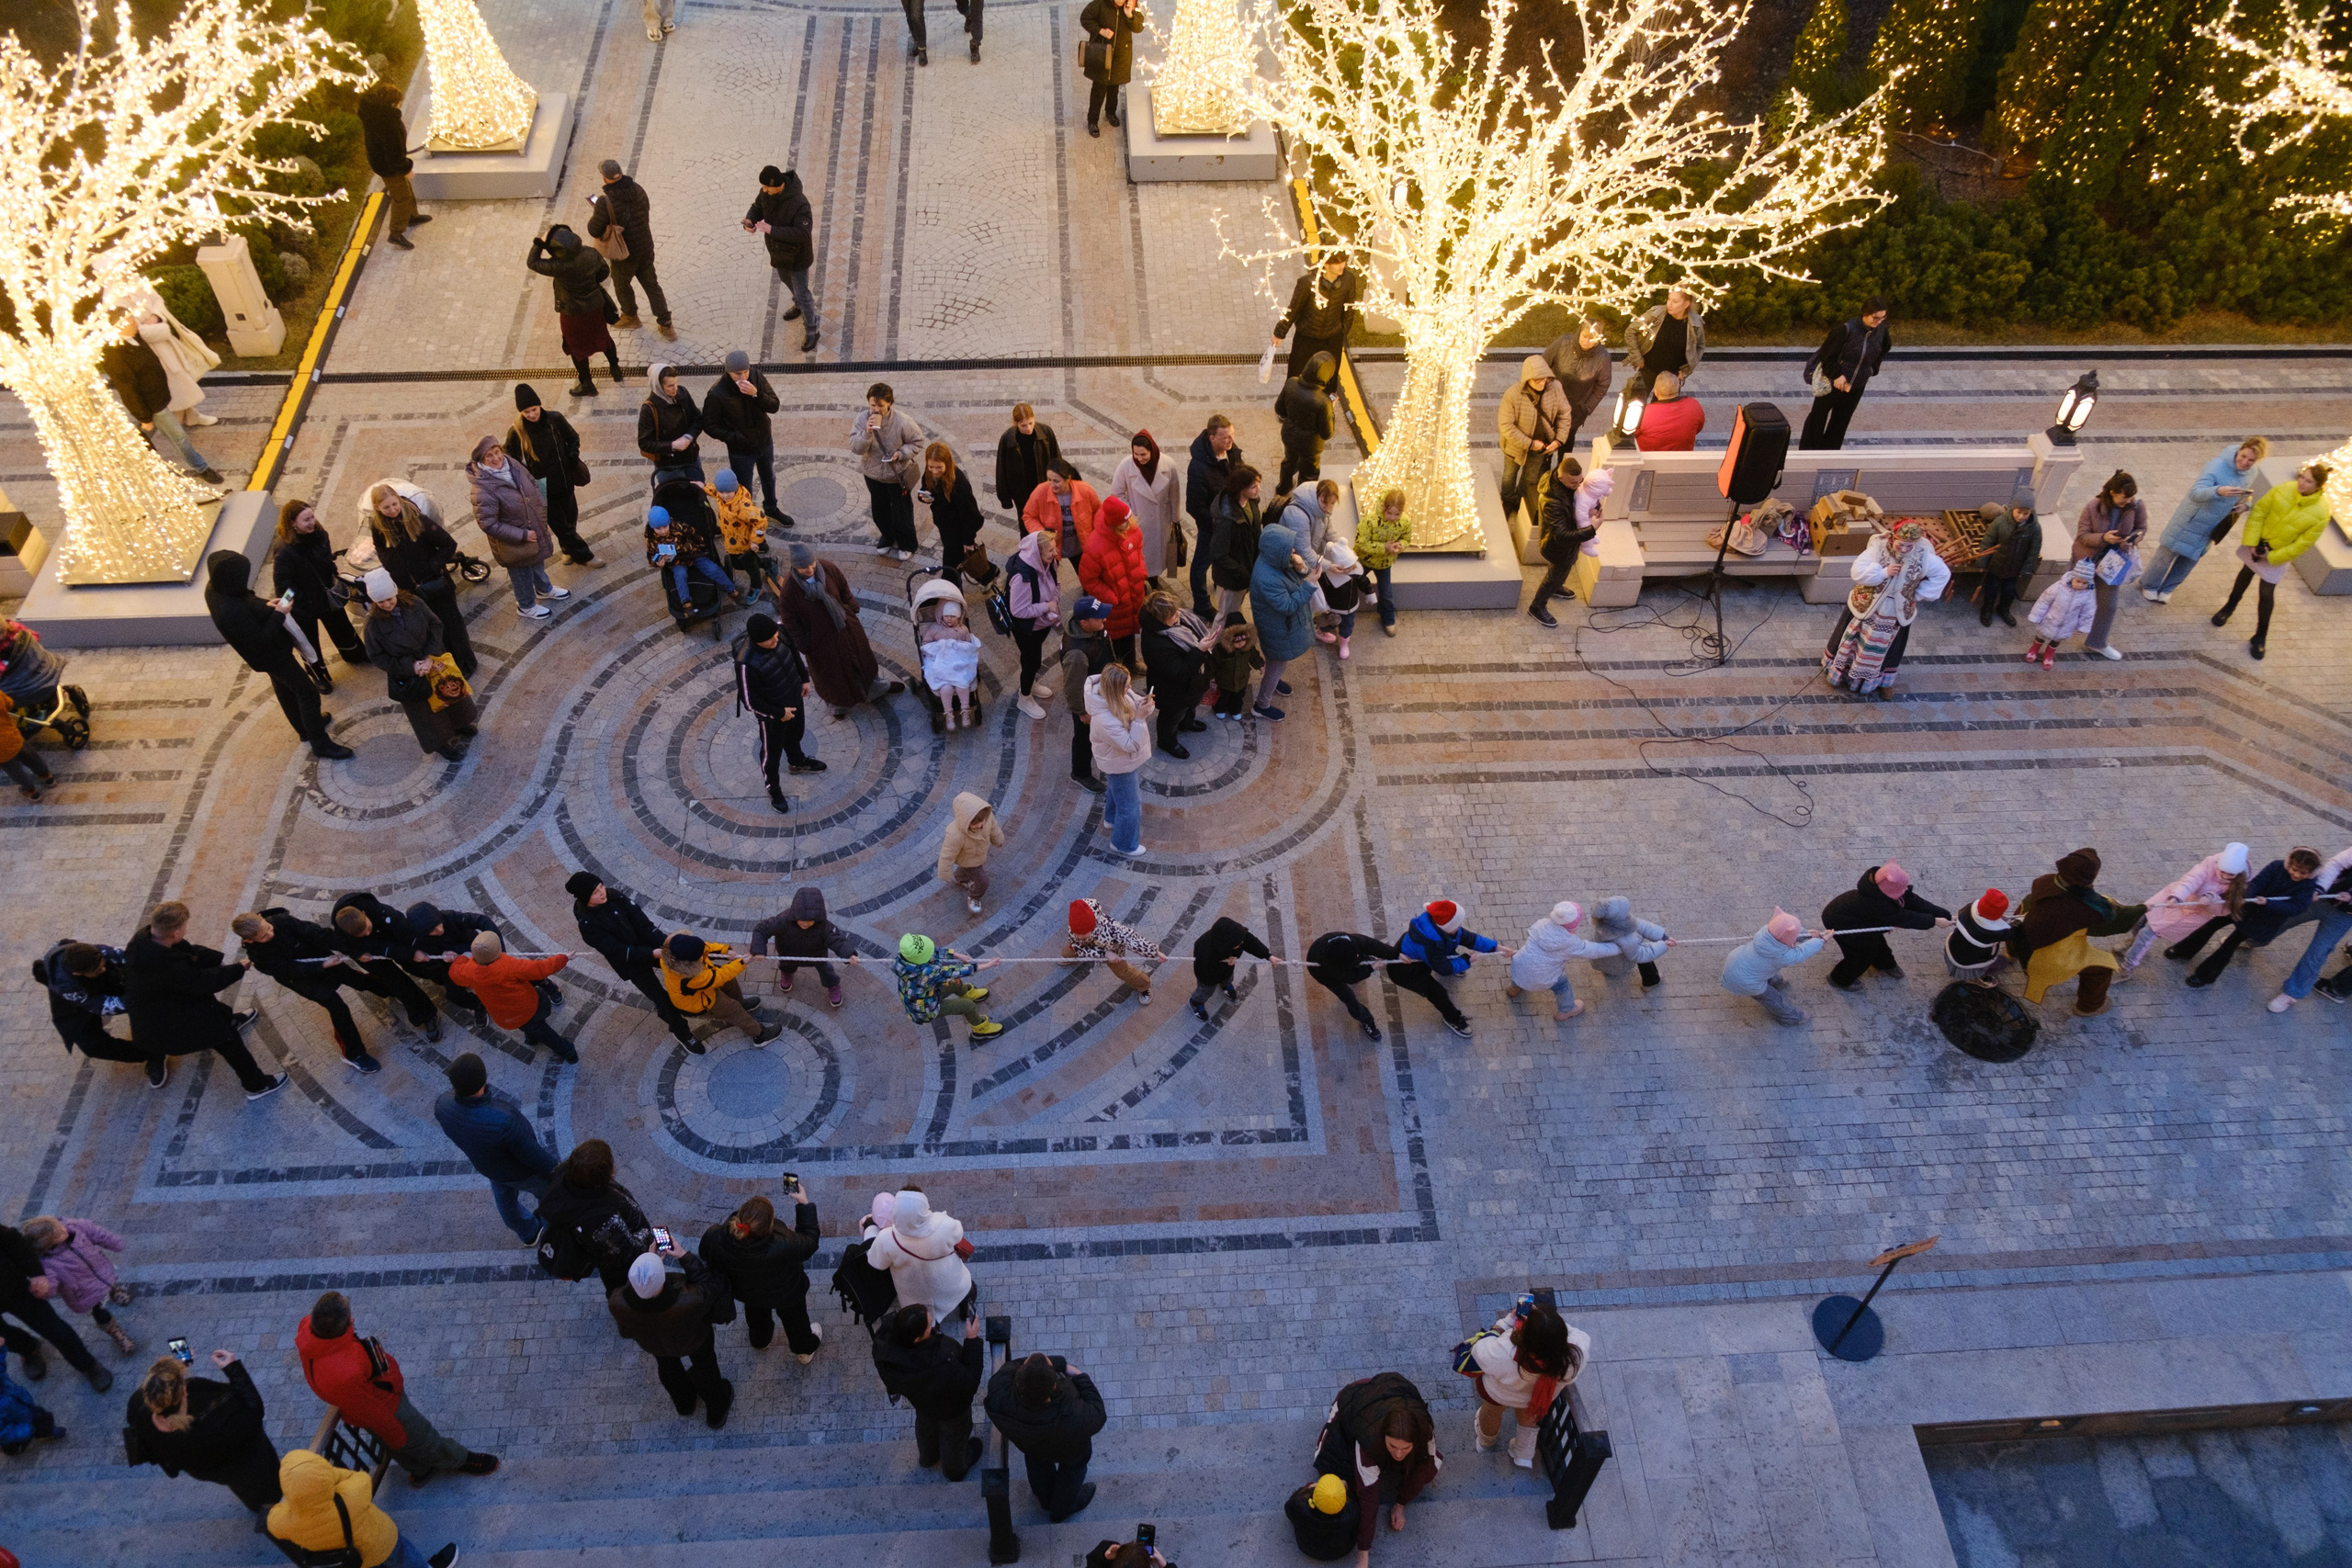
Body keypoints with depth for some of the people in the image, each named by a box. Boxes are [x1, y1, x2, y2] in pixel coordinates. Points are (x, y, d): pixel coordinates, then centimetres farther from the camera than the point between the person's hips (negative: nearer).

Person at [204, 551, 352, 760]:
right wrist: (279, 614, -25)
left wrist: (265, 605, -8)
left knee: (284, 688, 30)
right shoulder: (231, 613, -41)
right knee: (308, 693, 6)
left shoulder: (216, 587, -15)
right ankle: (321, 745, 21)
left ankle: (306, 727, 53)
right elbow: (261, 640, -30)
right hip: (271, 655, -9)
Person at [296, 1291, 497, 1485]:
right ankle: (459, 1461, 48)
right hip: (386, 1407, -8)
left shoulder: (307, 1327, -26)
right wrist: (396, 1436, -8)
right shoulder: (344, 1375, -47)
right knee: (423, 1439, 22)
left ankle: (420, 1471, 59)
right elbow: (371, 1413, -27)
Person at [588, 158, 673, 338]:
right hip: (646, 248, 5)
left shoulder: (605, 202, -27)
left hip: (625, 254, -5)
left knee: (621, 284, 24)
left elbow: (595, 231, -19)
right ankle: (665, 325, 24)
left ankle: (630, 316, 47)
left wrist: (592, 218, 4)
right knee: (651, 285, 20)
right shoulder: (637, 189, -11)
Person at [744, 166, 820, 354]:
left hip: (796, 256, -8)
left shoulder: (799, 203, -37)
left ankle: (811, 332, 27)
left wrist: (772, 230, -43)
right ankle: (799, 305, 62)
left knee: (801, 293, 8)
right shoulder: (767, 191, -15)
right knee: (786, 280, 32)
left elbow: (803, 234, -40)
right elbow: (758, 207, 2)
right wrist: (749, 221, -21)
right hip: (778, 250, 8)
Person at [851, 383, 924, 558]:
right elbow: (856, 448, -23)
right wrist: (867, 432, -40)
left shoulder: (902, 422, -27)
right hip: (873, 473, 3)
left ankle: (907, 544, 36)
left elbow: (917, 442, -12)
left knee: (902, 511, 13)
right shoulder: (862, 419, -20)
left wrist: (901, 453, -27)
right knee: (880, 510, 23)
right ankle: (887, 537, 49)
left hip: (897, 474, -3)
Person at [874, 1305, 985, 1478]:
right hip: (951, 1409, -4)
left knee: (926, 1426, 38)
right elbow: (970, 1383, -31)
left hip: (920, 1399, 4)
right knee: (954, 1438, 31)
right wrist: (973, 1340, -33)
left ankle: (928, 1458, 69)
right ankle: (955, 1469, 62)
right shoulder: (942, 1369, -51)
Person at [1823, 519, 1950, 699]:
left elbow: (1943, 574, -3)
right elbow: (1857, 572, -28)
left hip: (1897, 612, 1)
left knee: (1889, 647, 19)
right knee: (1851, 639, 17)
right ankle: (1839, 671, 40)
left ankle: (1884, 681, 42)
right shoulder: (1877, 548, -24)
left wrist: (1920, 595, -7)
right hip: (1866, 605, -1)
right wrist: (1883, 572, -37)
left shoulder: (1923, 556, -19)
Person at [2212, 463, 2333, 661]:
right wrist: (2251, 542, -16)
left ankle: (2261, 636, 19)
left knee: (2266, 593, 1)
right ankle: (2229, 607, 51)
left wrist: (2272, 556, -15)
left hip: (2280, 554, -2)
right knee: (2246, 573, 24)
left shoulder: (2321, 513, -27)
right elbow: (2259, 512, -13)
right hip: (2258, 542, 2)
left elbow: (2303, 543, -18)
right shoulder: (2283, 490, -24)